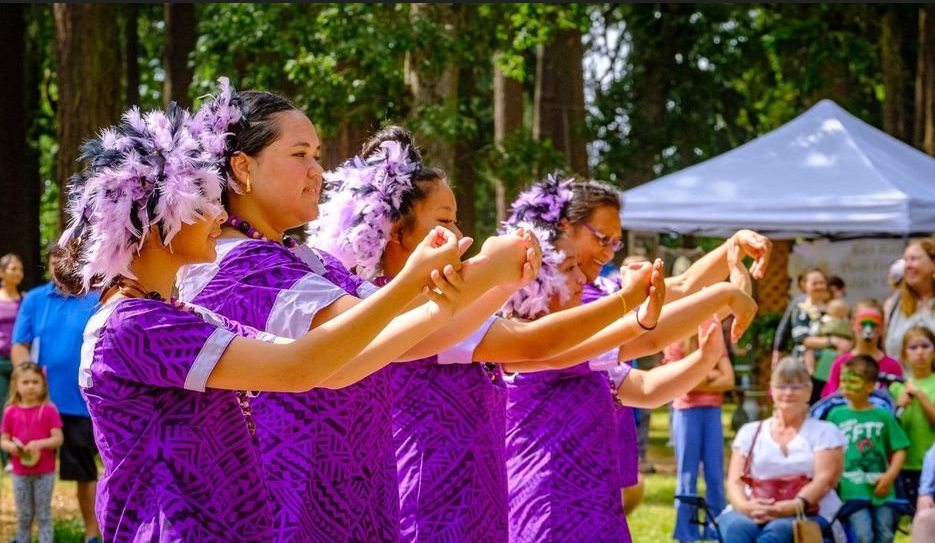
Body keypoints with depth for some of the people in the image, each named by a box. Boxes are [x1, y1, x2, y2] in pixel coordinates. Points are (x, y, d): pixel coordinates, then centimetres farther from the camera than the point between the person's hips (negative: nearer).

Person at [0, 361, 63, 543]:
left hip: (44, 472, -2)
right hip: (20, 473, 2)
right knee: (23, 516, 11)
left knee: (43, 515, 4)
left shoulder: (49, 410, -5)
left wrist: (39, 444, -25)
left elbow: (58, 439, -9)